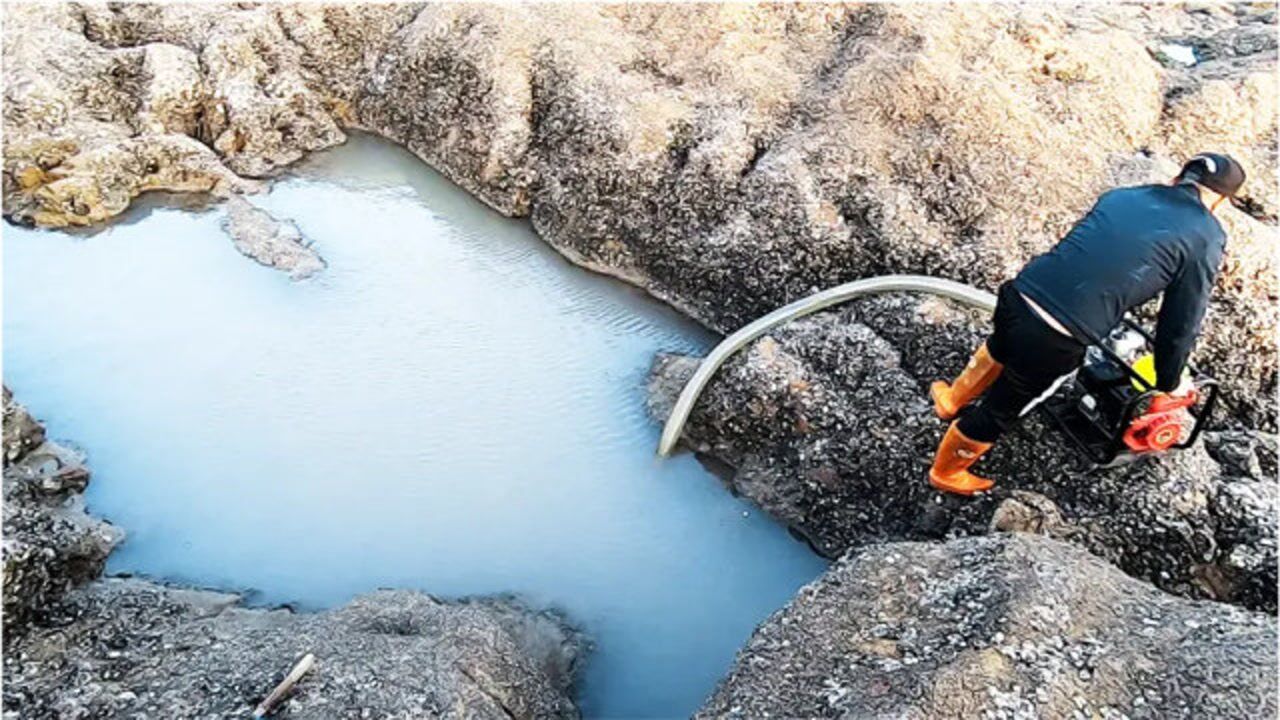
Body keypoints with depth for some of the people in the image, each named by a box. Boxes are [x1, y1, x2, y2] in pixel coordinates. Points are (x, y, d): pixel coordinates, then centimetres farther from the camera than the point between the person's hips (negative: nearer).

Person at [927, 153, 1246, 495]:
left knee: (1001, 348, 39)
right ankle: (945, 473, 39)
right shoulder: (1205, 238, 3)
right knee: (1000, 410, 19)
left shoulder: (1120, 195, 16)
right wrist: (1169, 384, 24)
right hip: (1054, 341, -4)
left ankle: (952, 398, 60)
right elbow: (1180, 325, 8)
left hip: (1019, 294, 5)